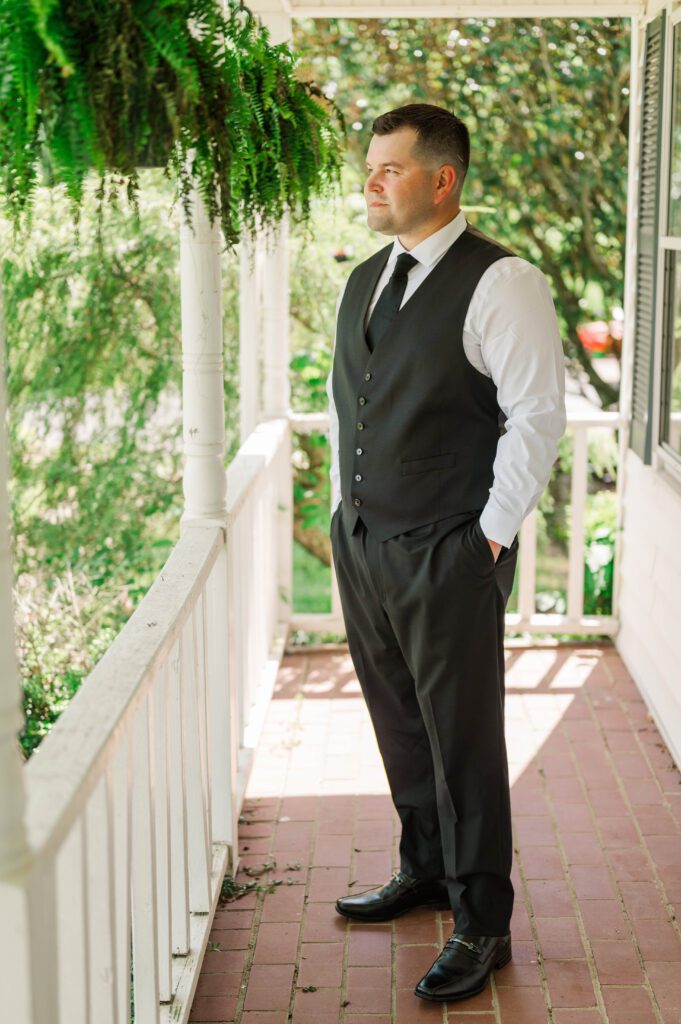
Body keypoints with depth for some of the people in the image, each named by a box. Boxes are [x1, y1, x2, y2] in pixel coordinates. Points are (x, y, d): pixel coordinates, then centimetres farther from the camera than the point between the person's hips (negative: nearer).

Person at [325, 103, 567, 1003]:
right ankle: (425, 871, 39)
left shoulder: (500, 284, -12)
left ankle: (482, 927, 15)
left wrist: (492, 531, -14)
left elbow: (537, 413, -14)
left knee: (463, 740, 1)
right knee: (400, 724, 19)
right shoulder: (363, 283, 12)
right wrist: (344, 501, 15)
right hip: (361, 545, 7)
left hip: (449, 556, -7)